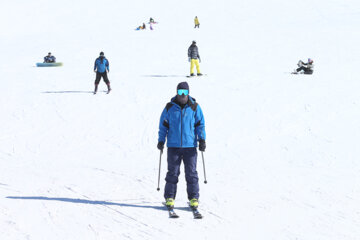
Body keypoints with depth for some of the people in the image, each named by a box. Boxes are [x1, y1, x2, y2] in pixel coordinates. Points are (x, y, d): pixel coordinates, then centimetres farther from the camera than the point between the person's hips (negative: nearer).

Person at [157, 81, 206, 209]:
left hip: (190, 146, 0)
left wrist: (202, 140, -2)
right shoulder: (169, 107, 5)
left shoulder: (194, 107, 4)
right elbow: (163, 125, 10)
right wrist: (161, 140, 3)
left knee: (191, 173, 1)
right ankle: (169, 198, 11)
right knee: (172, 173, 3)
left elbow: (200, 124, 7)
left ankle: (193, 198, 9)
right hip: (173, 146, 0)